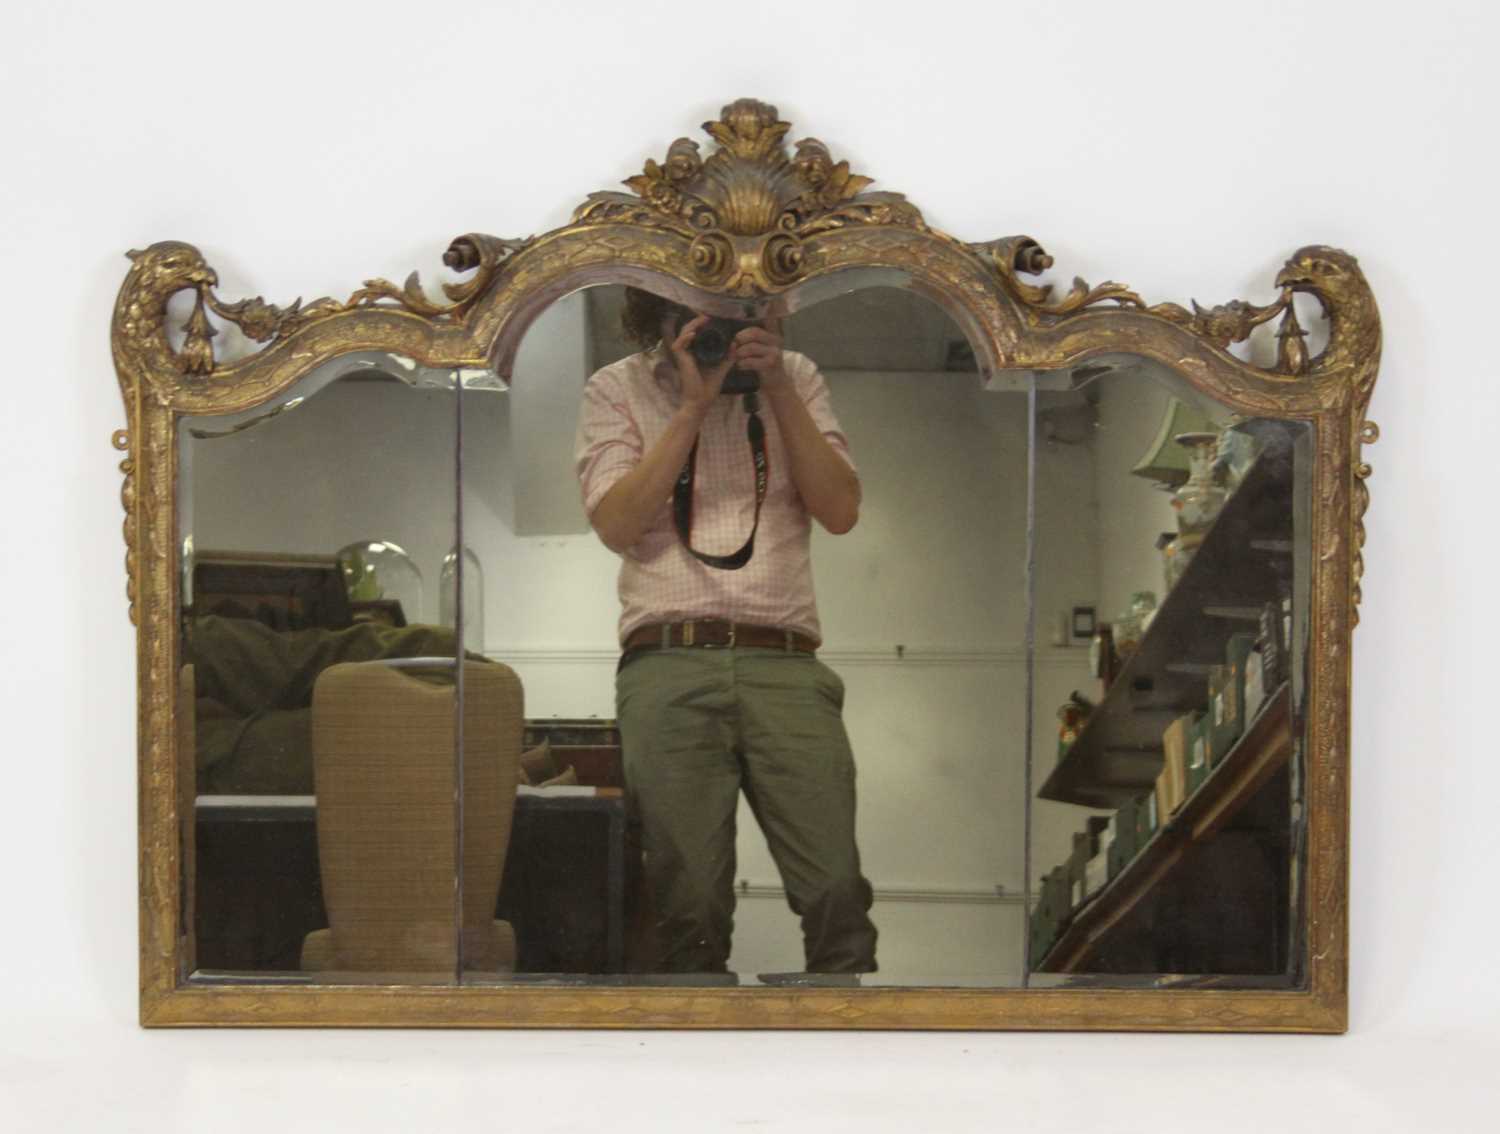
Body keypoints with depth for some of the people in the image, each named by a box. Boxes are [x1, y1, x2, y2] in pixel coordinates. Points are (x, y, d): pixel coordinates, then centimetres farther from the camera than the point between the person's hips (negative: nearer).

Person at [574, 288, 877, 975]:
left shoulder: (793, 377, 19)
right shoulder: (617, 389, 14)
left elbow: (841, 512, 8)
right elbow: (616, 526, 0)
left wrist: (779, 392, 1)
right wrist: (692, 405, -3)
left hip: (785, 663, 1)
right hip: (668, 665, -1)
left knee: (836, 889, -13)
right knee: (692, 906, -10)